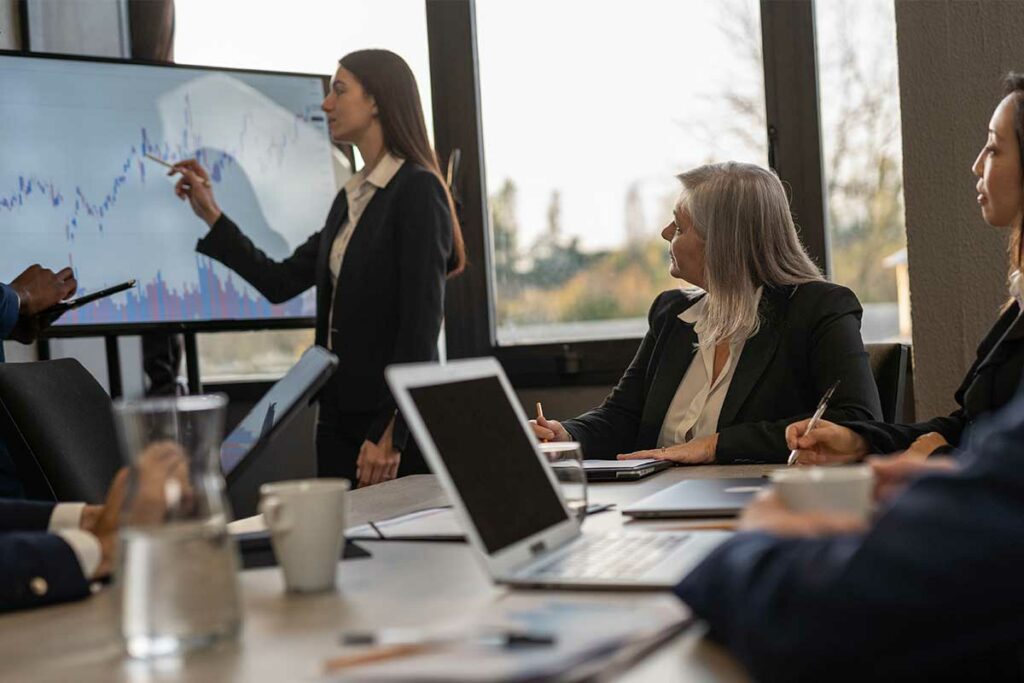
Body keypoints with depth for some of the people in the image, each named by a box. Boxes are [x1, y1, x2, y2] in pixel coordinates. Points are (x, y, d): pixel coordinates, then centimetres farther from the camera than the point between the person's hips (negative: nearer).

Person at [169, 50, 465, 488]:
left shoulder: (418, 190, -10)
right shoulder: (349, 199, 15)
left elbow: (422, 321, -16)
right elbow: (281, 282, 16)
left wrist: (392, 435, -20)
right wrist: (210, 214, 15)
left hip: (396, 419, -8)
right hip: (339, 418, 8)